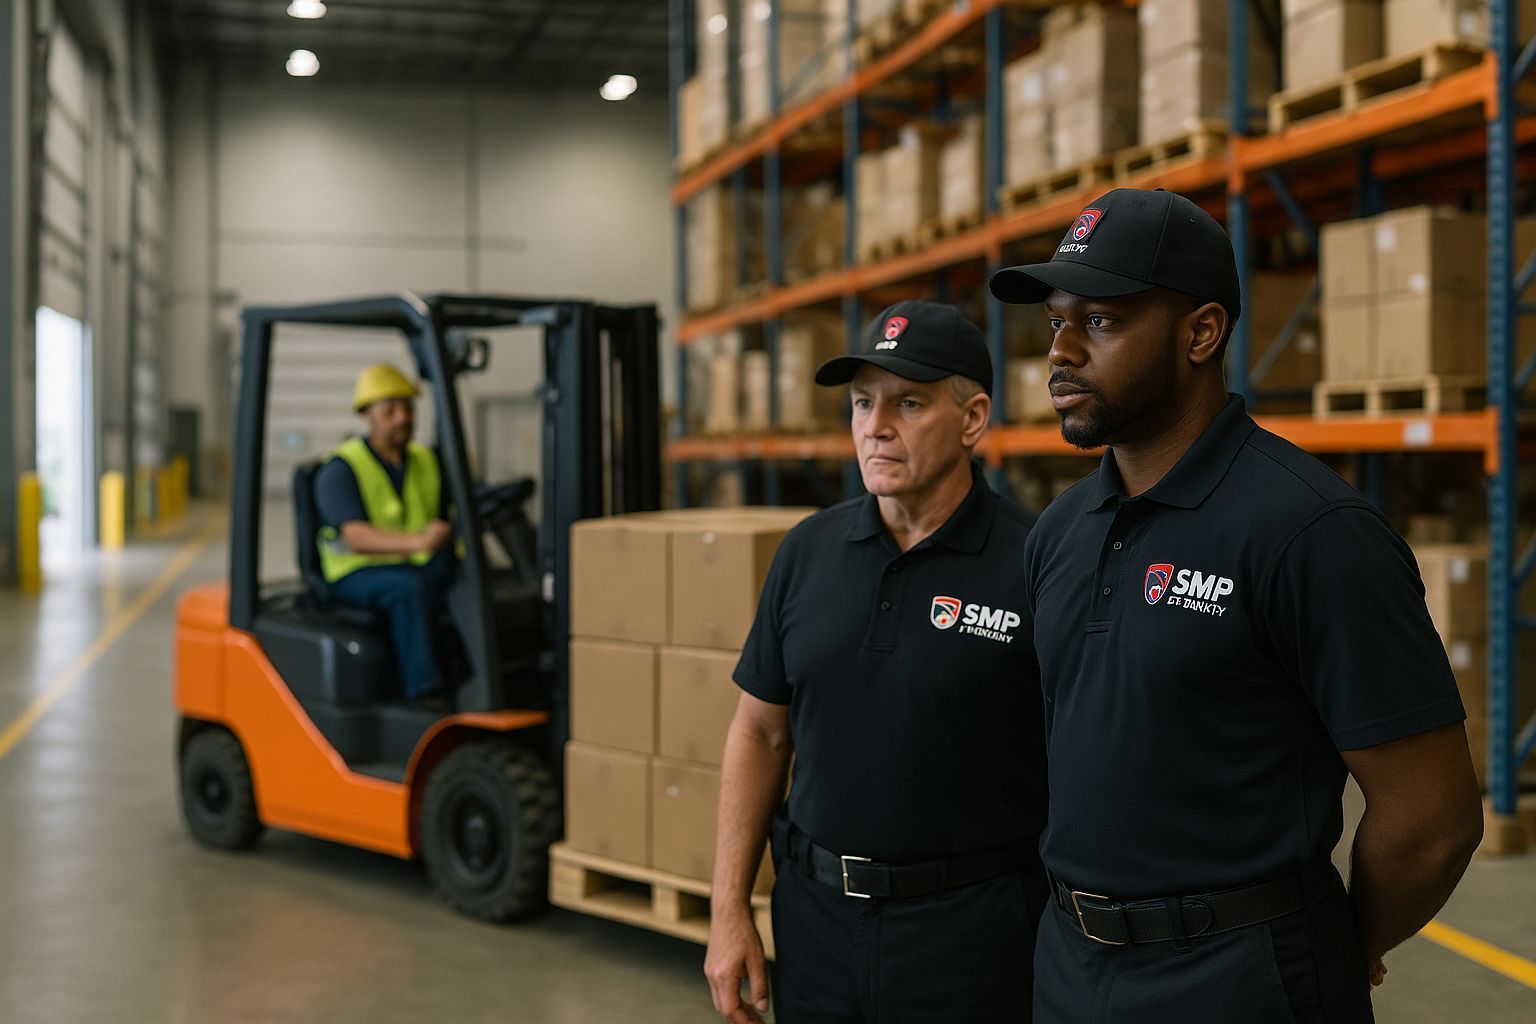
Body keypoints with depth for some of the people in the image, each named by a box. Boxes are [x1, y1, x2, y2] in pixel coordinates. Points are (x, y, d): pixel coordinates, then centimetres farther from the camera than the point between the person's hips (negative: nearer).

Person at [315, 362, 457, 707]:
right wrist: (417, 542, -41)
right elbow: (356, 537, -24)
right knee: (409, 586, -36)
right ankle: (424, 687, -34)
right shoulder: (340, 469, -9)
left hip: (420, 567, 6)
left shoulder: (426, 462, 10)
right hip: (359, 575, -5)